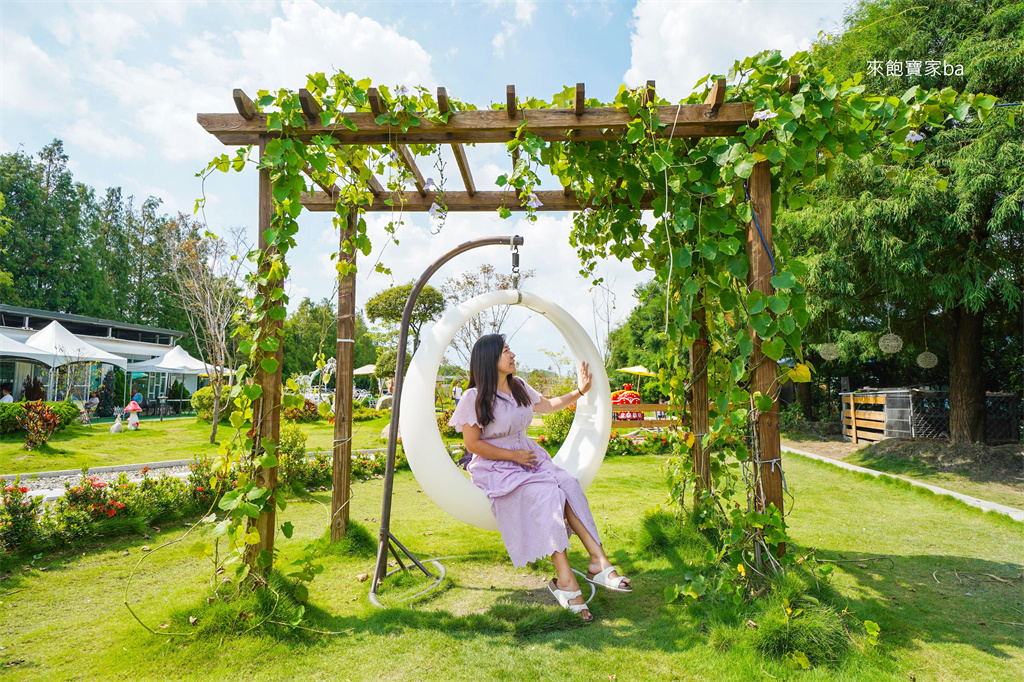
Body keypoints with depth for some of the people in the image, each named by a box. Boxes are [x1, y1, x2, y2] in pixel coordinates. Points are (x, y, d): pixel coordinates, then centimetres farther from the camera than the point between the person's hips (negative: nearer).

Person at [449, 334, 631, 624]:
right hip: (495, 468, -6)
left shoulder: (518, 387, 11)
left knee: (568, 485, -22)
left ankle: (598, 560, -27)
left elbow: (547, 405, 27)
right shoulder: (474, 398, -10)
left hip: (528, 457, 6)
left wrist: (580, 391, 21)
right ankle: (566, 580, -31)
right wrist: (513, 456, -15)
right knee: (546, 494, -30)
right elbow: (472, 443, -10)